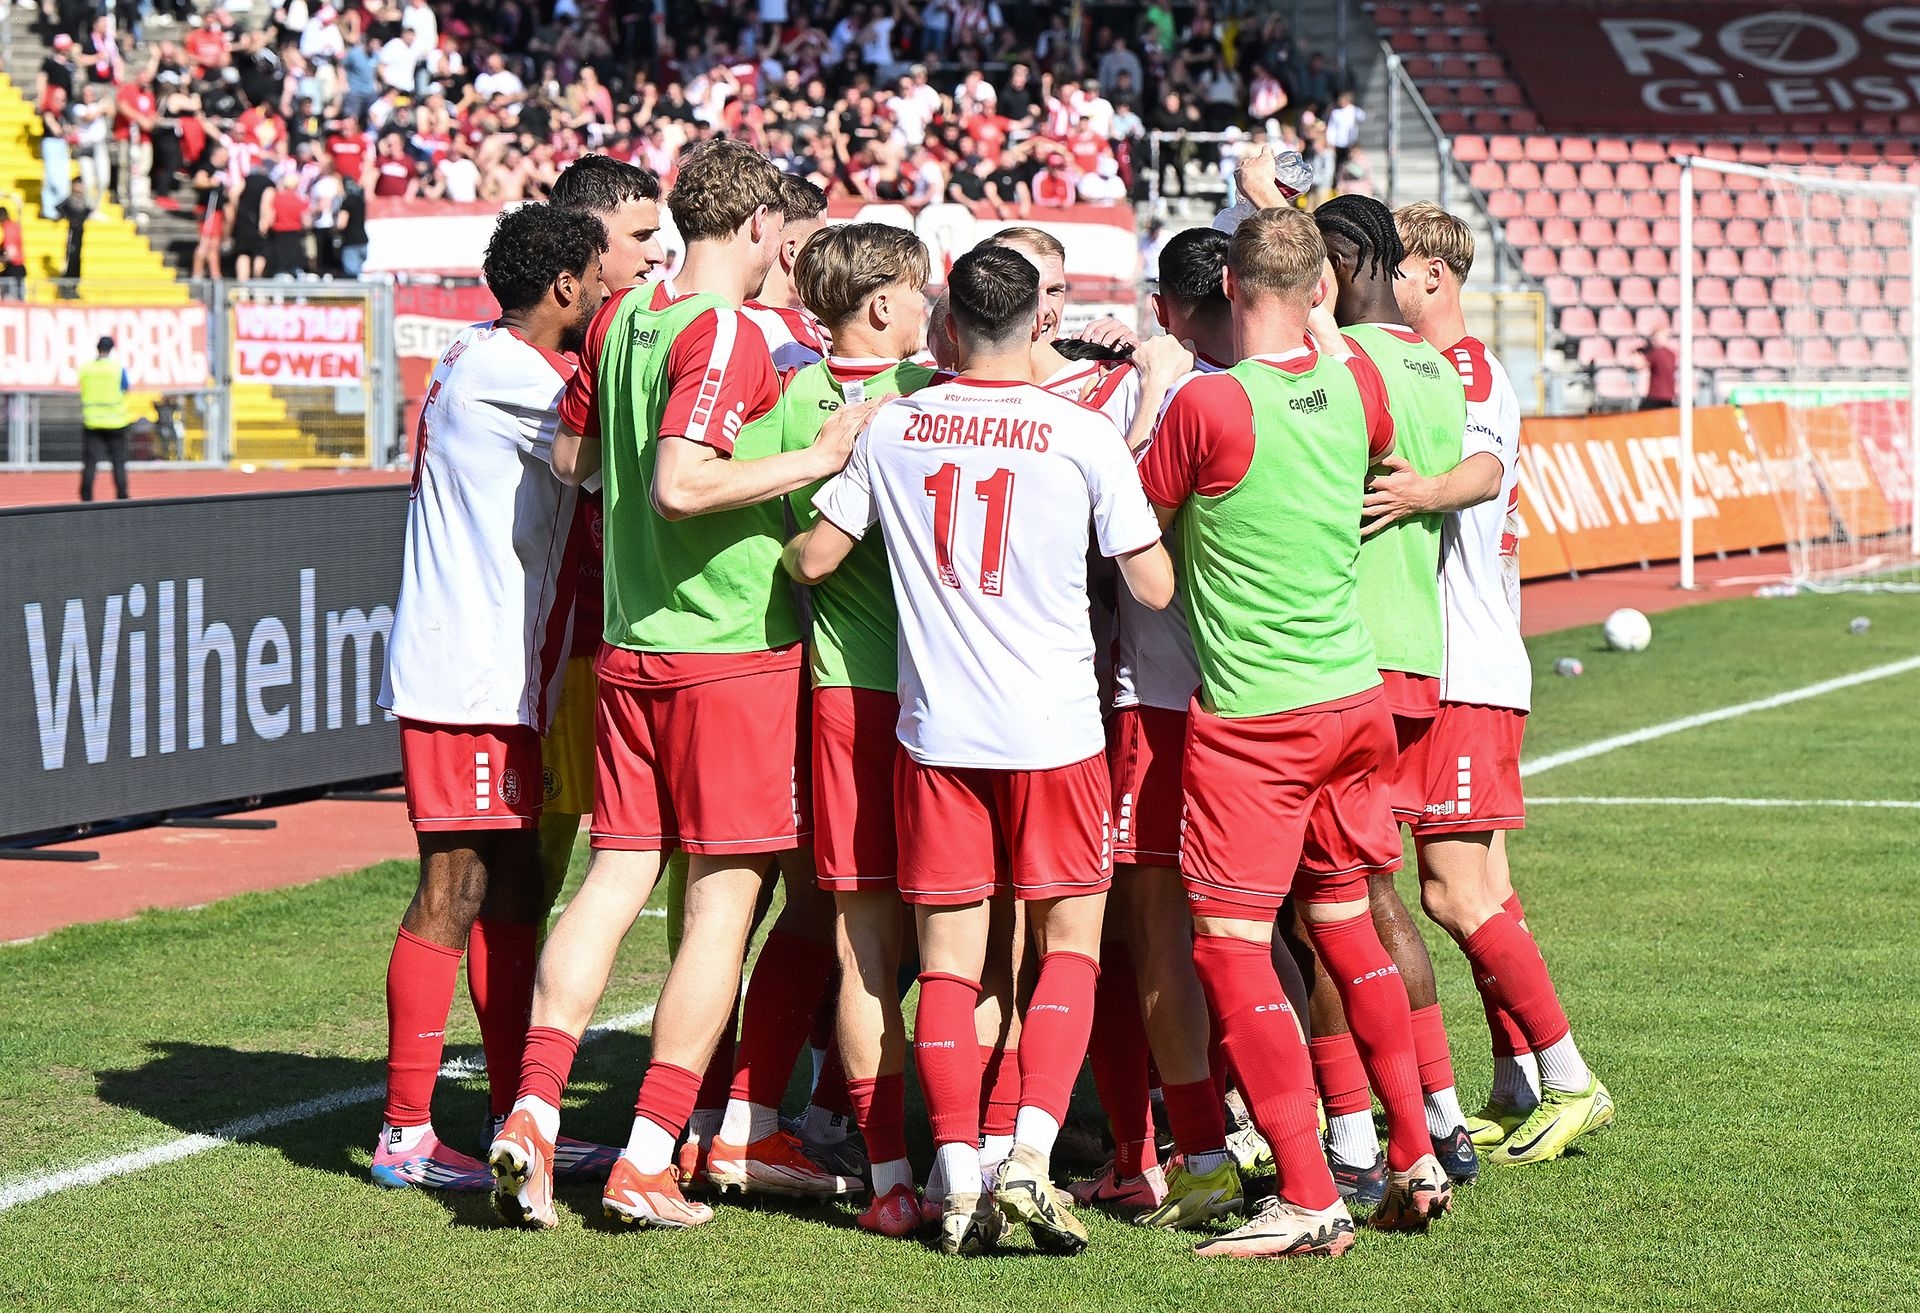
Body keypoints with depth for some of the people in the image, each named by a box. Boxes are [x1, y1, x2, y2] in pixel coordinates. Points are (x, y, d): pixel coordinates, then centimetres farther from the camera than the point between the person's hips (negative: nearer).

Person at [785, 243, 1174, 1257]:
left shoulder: (892, 429, 0)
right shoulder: (1083, 436, -6)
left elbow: (813, 560, 6)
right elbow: (1153, 586, -3)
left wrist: (783, 548, 28)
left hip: (936, 727, 2)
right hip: (1055, 727, -2)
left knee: (948, 957, 6)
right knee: (1069, 938, 10)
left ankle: (960, 1180, -1)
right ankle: (1031, 1154, -6)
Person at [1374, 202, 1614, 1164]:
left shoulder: (1466, 367, -12)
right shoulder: (1441, 370, 18)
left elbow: (1484, 467, -31)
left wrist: (1427, 490, -52)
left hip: (1467, 676, -10)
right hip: (1463, 674, 10)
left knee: (1454, 890, -12)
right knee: (1480, 889, 10)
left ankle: (1570, 1081, -7)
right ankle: (1517, 1088, 13)